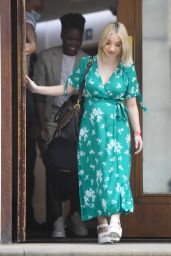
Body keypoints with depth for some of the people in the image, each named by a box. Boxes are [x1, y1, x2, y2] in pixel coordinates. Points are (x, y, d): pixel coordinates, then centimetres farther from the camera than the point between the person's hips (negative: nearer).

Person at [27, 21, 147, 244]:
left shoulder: (127, 70, 2)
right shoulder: (87, 64, 3)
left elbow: (131, 104, 6)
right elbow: (68, 88, 9)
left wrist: (137, 133, 4)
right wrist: (36, 88, 3)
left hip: (117, 127, -1)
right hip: (91, 128, 1)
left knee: (115, 168, -15)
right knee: (93, 172, -3)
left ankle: (114, 221, -27)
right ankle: (102, 223, -1)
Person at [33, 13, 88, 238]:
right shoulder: (46, 57, 2)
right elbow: (40, 95, 3)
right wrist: (42, 126, -3)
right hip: (53, 122, 0)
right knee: (54, 169, -6)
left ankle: (76, 215, 11)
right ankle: (57, 220, -1)